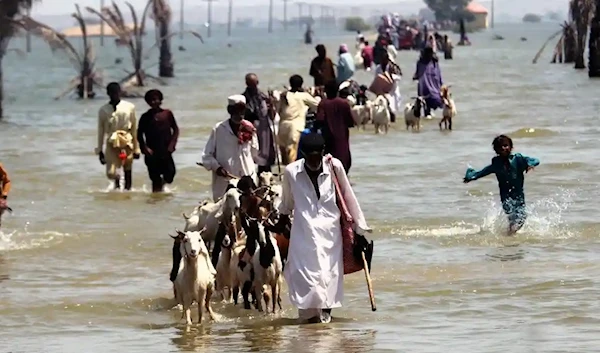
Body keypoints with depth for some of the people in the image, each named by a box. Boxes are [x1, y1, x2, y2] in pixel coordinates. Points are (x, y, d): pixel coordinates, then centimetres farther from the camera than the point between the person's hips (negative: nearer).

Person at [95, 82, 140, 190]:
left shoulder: (129, 107, 0)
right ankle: (117, 180, 26)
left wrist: (136, 149, 8)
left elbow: (134, 129, 6)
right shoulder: (103, 110, 0)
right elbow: (101, 131, 7)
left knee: (128, 171, 5)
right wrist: (99, 150, 8)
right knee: (110, 173, -9)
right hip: (111, 144, 0)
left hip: (127, 143, 0)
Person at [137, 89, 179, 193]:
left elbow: (175, 129, 10)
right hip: (152, 153, -1)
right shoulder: (146, 117, 1)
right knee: (156, 180, 0)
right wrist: (145, 148, -6)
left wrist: (172, 144, -1)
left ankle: (162, 181, 33)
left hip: (166, 152, 1)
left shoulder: (167, 113, 4)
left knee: (169, 176, -1)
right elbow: (139, 134, 6)